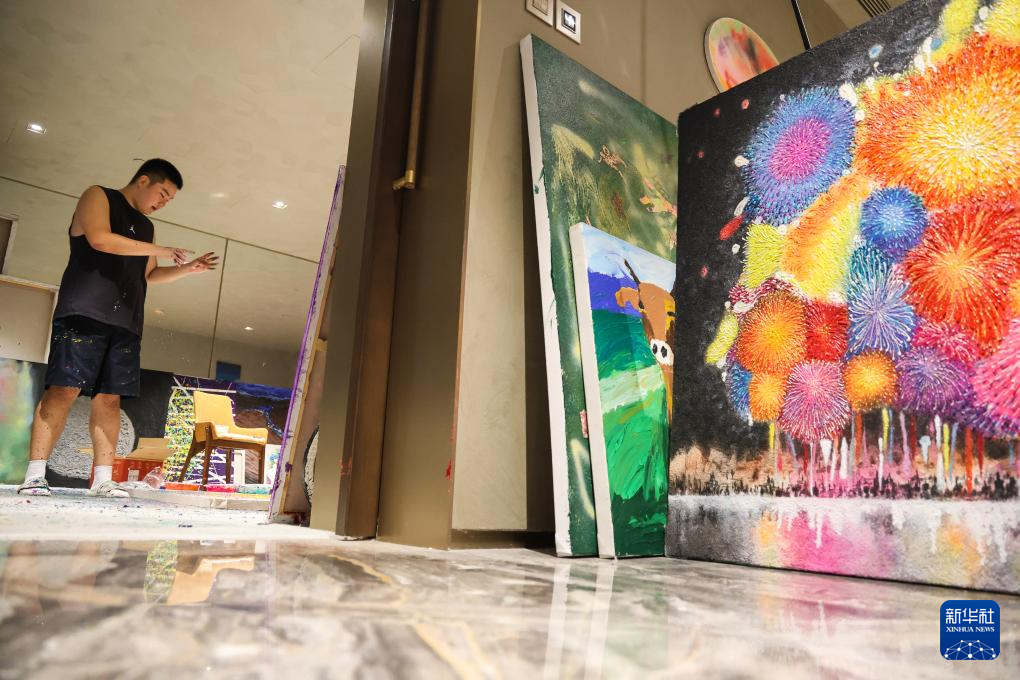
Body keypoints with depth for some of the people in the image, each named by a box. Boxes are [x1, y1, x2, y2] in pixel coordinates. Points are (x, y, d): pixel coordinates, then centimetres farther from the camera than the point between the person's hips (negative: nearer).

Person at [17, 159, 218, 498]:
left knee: (109, 398, 1)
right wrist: (161, 250, -10)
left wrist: (188, 268, 14)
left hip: (126, 323, 6)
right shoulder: (98, 197, 5)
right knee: (64, 389, -11)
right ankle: (34, 475, -7)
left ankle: (103, 479, 0)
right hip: (84, 313, -6)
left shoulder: (147, 227, 24)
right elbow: (99, 239, -14)